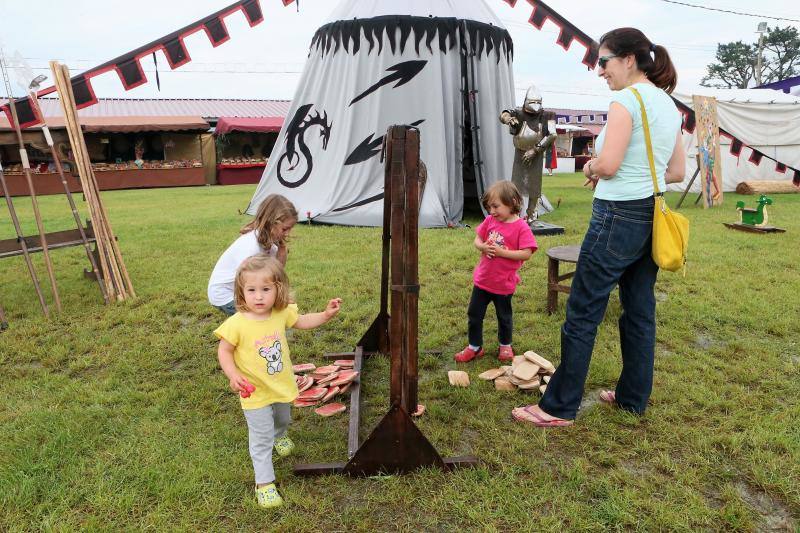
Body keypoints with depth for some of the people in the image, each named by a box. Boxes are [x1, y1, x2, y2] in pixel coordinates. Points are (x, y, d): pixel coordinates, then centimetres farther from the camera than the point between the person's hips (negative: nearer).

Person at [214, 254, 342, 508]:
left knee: (283, 420, 32)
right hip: (255, 393, -5)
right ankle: (264, 483, 21)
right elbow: (224, 351, -14)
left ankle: (279, 437, 65)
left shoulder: (282, 313, -15)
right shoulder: (237, 324, -27)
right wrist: (233, 375, -28)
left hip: (283, 387, 5)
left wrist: (326, 314, -7)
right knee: (261, 440, 4)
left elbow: (302, 322, 4)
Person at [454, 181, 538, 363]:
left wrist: (502, 252, -26)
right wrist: (483, 247, -15)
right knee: (474, 314, 11)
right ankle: (475, 347, 28)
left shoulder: (521, 227, -16)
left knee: (504, 316, 16)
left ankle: (505, 346, 39)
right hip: (482, 279, 5)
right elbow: (477, 240, 7)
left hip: (504, 283, -4)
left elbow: (526, 254, -20)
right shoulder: (489, 221, 0)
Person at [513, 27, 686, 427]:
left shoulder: (627, 99, -12)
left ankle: (558, 408, 8)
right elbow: (677, 172, 16)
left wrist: (590, 167, 0)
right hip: (654, 218, 9)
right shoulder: (669, 105, 14)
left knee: (582, 314, -2)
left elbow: (607, 165, -21)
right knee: (640, 311, 15)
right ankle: (633, 397, 29)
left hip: (619, 217, -9)